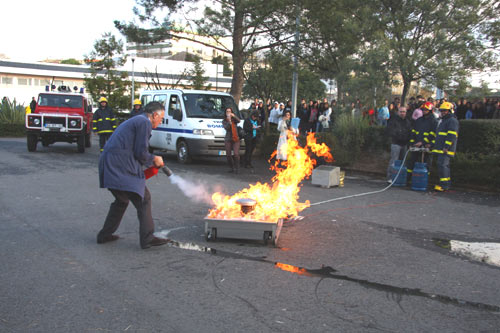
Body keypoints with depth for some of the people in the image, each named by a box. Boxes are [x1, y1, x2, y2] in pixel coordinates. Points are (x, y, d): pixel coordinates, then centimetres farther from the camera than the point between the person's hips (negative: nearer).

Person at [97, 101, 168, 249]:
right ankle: (147, 238, -6)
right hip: (120, 166, -10)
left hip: (108, 164, 10)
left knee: (122, 200, 24)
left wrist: (150, 163, 25)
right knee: (143, 198, -6)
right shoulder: (144, 122, -6)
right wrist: (154, 159, 7)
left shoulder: (135, 120, 25)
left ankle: (105, 234, 30)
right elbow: (141, 153, -11)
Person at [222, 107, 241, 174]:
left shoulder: (234, 119, 9)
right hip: (228, 139, 1)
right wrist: (229, 122, -23)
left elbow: (239, 121, -13)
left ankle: (237, 168, -5)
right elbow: (226, 128, -10)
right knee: (228, 155, 2)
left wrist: (234, 116, -27)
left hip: (235, 139, -1)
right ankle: (231, 167, 19)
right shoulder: (224, 121, 7)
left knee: (236, 154, -13)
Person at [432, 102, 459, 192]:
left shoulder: (452, 121, -9)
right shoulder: (443, 120, 24)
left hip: (446, 149, -10)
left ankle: (444, 185, -12)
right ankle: (447, 184, 18)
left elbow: (452, 135, -18)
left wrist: (446, 147, -23)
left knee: (442, 165, -14)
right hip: (440, 149, 10)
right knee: (444, 165, 12)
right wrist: (435, 146, 26)